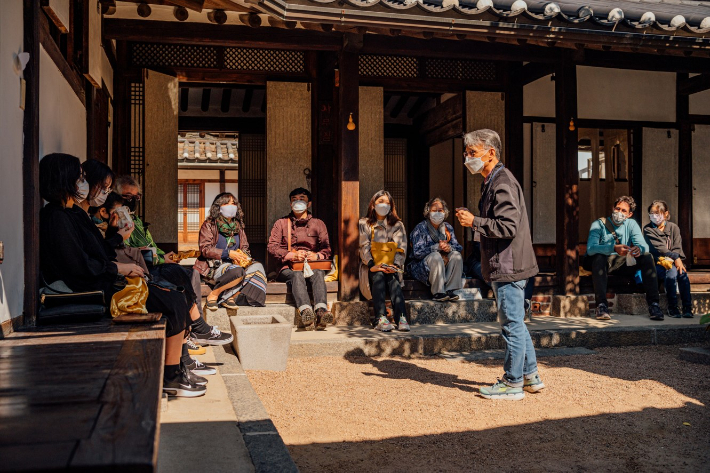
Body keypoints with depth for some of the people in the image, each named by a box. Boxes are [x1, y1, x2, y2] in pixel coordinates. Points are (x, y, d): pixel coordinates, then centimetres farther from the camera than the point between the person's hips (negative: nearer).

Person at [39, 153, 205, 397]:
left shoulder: (74, 212, 16)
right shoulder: (56, 218, -15)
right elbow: (80, 266, -21)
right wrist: (119, 268, -11)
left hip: (105, 283, 10)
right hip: (95, 291, -10)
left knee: (175, 298, 4)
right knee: (174, 304, -14)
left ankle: (175, 369, 8)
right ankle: (170, 377, -4)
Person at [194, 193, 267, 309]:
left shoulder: (238, 226, 17)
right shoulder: (209, 225, 0)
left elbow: (245, 248, 18)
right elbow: (205, 249, -9)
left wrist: (243, 257, -7)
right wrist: (228, 253, -20)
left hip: (235, 264, 6)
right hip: (214, 266, -6)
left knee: (257, 267, -22)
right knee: (237, 271, -36)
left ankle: (231, 297, -23)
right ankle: (214, 294, -15)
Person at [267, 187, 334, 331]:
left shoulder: (318, 224, 21)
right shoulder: (281, 223, 18)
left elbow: (327, 249, 11)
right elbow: (272, 247, 4)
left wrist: (316, 255, -14)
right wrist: (293, 255, -13)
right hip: (288, 268, -1)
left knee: (318, 273, -35)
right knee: (297, 275, -37)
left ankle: (321, 311, -58)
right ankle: (306, 311, -61)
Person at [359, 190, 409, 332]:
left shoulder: (397, 225, 19)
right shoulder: (364, 224, 16)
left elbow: (401, 248, 3)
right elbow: (364, 247, -1)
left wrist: (395, 265, -18)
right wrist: (372, 265, -20)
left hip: (391, 267, 1)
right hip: (372, 268, -1)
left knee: (392, 277, -33)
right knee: (378, 275, -34)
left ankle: (401, 317, -47)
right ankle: (381, 318, -48)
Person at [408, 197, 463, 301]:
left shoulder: (448, 227, 12)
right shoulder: (420, 228, -4)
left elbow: (458, 247, 5)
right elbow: (417, 252, -15)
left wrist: (449, 248, -20)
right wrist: (437, 247, -24)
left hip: (444, 264, 5)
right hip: (423, 265, -5)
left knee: (456, 255, -21)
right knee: (436, 256, -34)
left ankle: (450, 290, -24)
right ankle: (438, 292, -32)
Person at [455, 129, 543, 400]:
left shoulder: (502, 183, -16)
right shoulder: (492, 182, 17)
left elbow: (508, 226, -24)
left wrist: (474, 222, -19)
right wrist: (473, 221, 12)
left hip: (508, 268, -11)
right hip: (505, 267, 11)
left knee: (512, 325, -1)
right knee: (515, 324, 17)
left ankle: (512, 385, 8)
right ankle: (530, 377, 27)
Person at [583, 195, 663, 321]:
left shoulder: (631, 224, 3)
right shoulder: (599, 224, -10)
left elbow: (644, 246, -10)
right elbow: (590, 248, -27)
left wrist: (639, 249, -36)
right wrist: (614, 248, -44)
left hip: (623, 264, 4)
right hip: (602, 263, -4)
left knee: (647, 257, -18)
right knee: (599, 257, -37)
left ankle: (653, 304, -21)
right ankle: (601, 305, -41)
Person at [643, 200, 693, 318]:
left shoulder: (673, 227, 13)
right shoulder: (648, 230, 3)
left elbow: (677, 248, 3)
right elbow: (659, 248, -9)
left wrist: (671, 260, -16)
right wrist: (675, 257, -20)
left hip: (673, 261, 3)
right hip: (658, 263, -2)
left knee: (682, 273, -29)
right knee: (671, 272, -32)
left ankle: (687, 307, -23)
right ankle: (672, 307, -23)